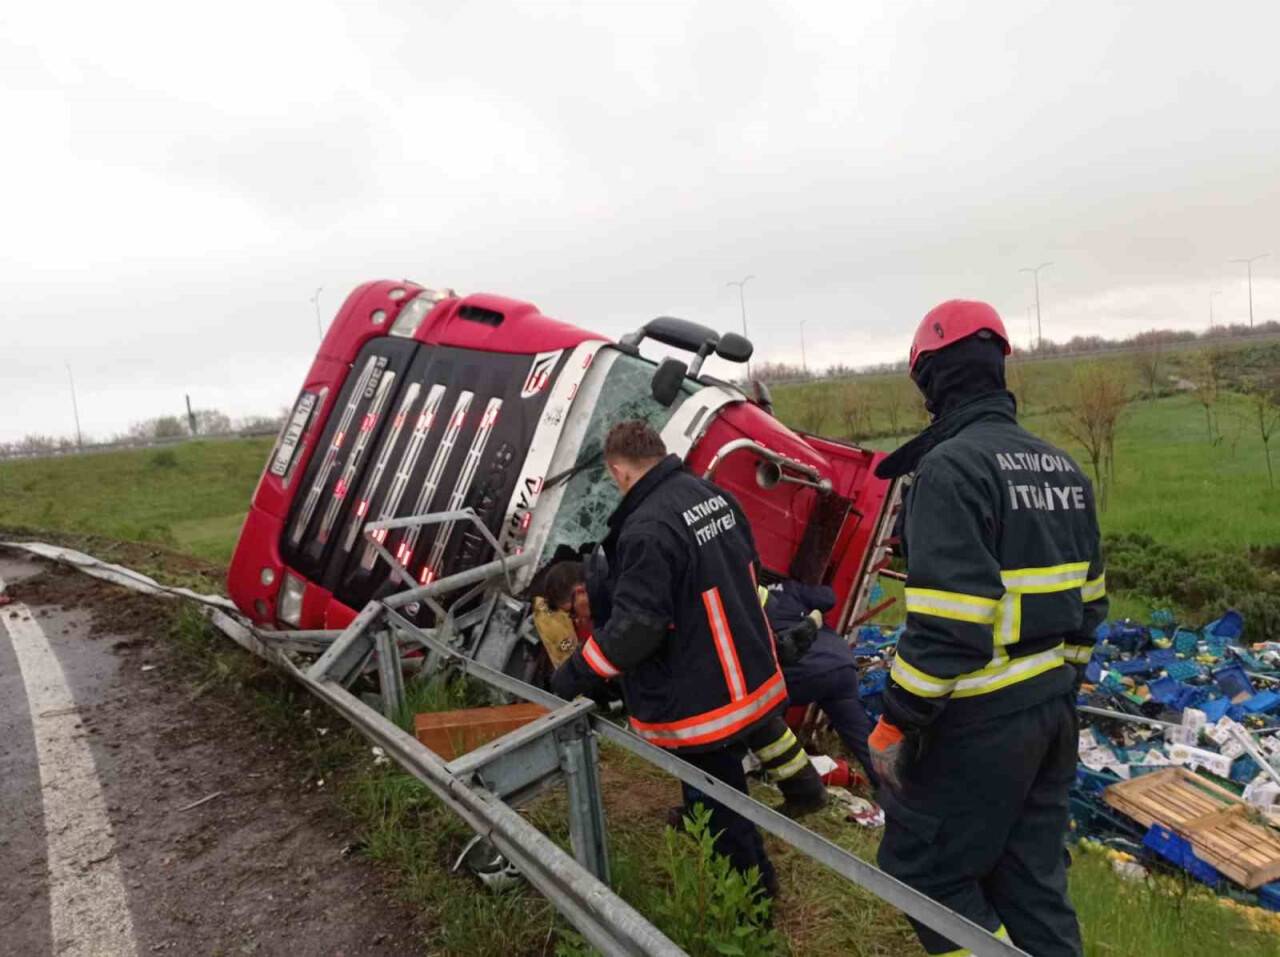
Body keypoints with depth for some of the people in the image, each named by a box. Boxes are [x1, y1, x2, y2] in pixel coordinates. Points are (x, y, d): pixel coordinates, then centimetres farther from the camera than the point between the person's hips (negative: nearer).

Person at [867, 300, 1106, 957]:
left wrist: (897, 723, -17)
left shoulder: (952, 466, -18)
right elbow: (1089, 595, 16)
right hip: (1053, 705, 9)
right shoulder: (1061, 466, 10)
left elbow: (946, 620, -25)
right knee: (1031, 871, 20)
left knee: (922, 865, 7)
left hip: (981, 719, -9)